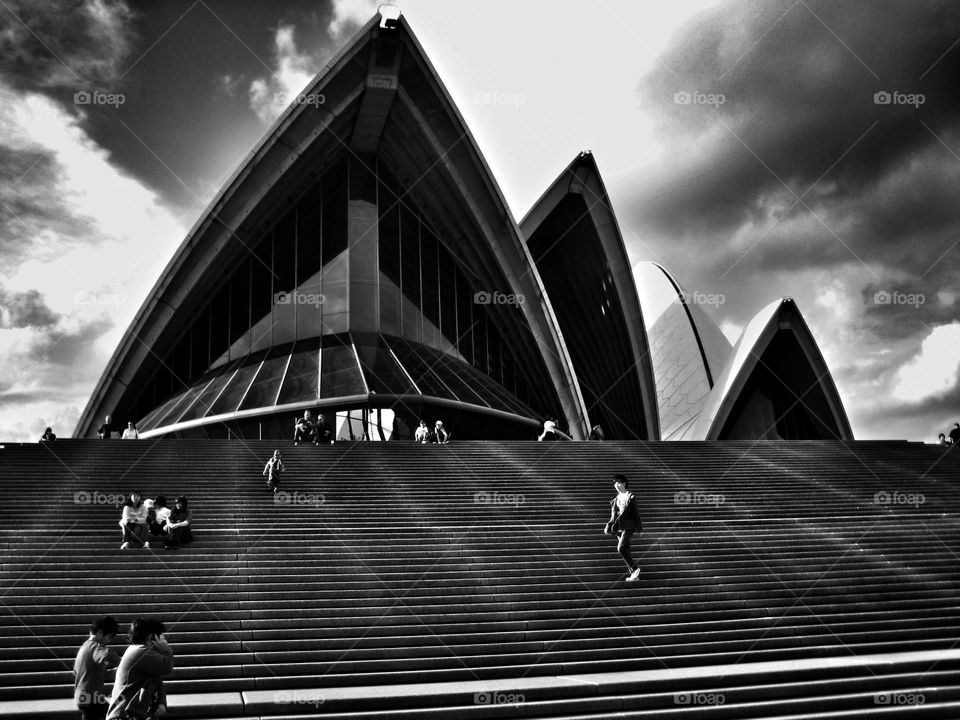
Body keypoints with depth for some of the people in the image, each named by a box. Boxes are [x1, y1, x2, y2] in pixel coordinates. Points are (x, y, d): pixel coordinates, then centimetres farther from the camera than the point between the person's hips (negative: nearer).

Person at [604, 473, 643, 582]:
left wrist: (639, 528, -5)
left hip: (628, 526, -7)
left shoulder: (630, 497, -3)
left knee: (621, 548, -21)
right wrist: (609, 527, 9)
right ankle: (634, 574, 14)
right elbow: (613, 515, 18)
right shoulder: (616, 499, 15)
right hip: (619, 527, 7)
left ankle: (634, 568, -8)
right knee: (625, 550, 7)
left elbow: (635, 512, -4)